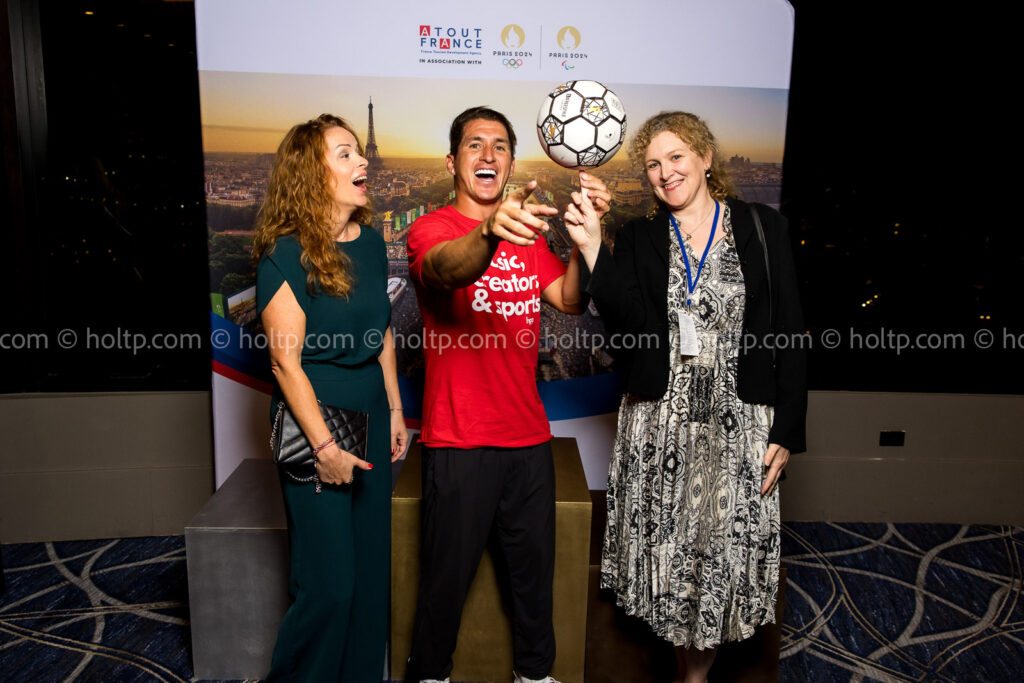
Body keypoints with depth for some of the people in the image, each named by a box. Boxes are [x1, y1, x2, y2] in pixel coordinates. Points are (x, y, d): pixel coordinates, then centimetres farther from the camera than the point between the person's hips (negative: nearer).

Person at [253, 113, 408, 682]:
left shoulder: (371, 242, 6)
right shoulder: (286, 253, -14)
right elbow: (286, 362, -16)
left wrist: (394, 410, 13)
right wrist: (323, 447, -17)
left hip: (370, 417, 7)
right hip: (314, 422, -6)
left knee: (371, 565, 15)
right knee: (329, 581, 1)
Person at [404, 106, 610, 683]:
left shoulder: (529, 233, 12)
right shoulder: (432, 228, -6)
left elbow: (570, 299, -3)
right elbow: (446, 268, -31)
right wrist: (491, 230, -51)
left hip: (529, 438, 5)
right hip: (459, 442, -5)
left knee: (535, 569, 17)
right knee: (448, 575, 8)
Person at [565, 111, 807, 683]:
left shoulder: (763, 228, 2)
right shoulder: (638, 239, 6)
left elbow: (790, 334, 1)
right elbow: (628, 321, -10)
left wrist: (786, 432, -3)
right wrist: (593, 248, -21)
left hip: (739, 424, -1)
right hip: (659, 426, 1)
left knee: (725, 555, 6)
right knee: (670, 555, 10)